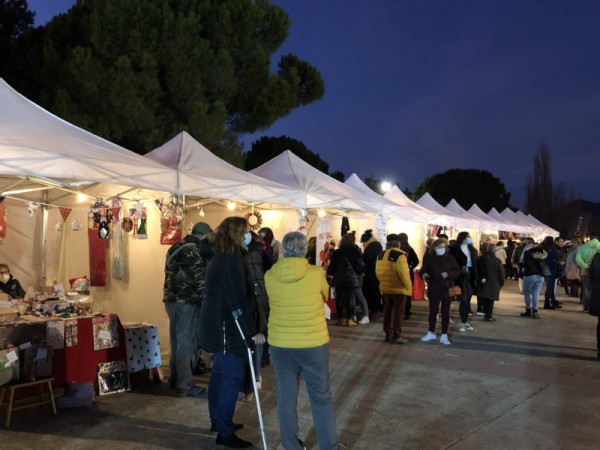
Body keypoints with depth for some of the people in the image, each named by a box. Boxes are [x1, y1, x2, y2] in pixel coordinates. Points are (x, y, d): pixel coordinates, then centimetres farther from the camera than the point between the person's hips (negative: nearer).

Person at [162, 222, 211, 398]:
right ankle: (185, 385, 3)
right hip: (187, 301, -8)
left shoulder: (175, 248, 13)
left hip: (170, 298, 8)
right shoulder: (195, 251, -13)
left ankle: (175, 378, 29)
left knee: (176, 340, 18)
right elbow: (200, 279, -14)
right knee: (186, 342, -2)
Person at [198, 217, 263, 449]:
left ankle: (218, 420, 32)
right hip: (226, 325, -10)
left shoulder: (218, 256, 9)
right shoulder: (231, 259, -20)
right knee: (233, 376, -3)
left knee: (220, 372, 18)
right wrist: (251, 331, -23)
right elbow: (237, 300, -24)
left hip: (217, 323, 10)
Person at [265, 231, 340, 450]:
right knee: (321, 397, 13)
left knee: (286, 398, 13)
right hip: (313, 344, -2)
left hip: (280, 344, 2)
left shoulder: (269, 276, -7)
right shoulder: (316, 273, -12)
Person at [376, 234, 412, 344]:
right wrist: (408, 287, -11)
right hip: (399, 289, -6)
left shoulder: (381, 255, 6)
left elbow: (378, 272, 8)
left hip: (386, 289, 6)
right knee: (398, 312, 2)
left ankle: (388, 334, 21)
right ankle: (396, 336, 5)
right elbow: (403, 273, -21)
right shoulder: (400, 255, -16)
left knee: (387, 311, 14)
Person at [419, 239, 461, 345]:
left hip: (447, 289, 0)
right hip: (434, 289, 0)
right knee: (432, 312, 9)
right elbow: (422, 270, -1)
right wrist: (424, 274, -25)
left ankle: (444, 336, 15)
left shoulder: (450, 258, 0)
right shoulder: (429, 259, -3)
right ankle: (431, 333, 26)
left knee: (446, 313, 6)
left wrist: (448, 274, -15)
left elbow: (458, 271, 2)